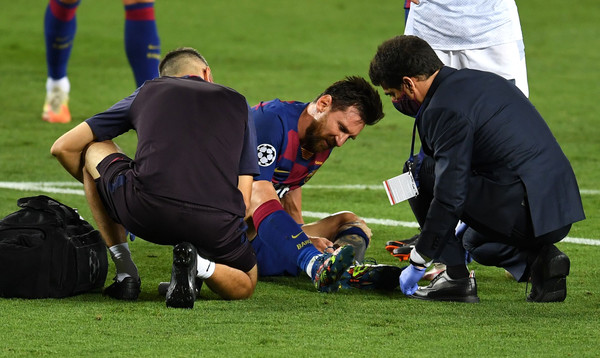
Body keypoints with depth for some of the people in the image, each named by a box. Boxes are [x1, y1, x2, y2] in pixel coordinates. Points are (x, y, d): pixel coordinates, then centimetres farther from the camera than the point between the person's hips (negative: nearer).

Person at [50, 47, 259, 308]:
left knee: (93, 149, 31)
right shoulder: (237, 103, 27)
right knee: (245, 285, 32)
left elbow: (63, 147, 30)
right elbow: (243, 203, 19)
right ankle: (200, 266, -4)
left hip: (146, 212, 0)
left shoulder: (147, 92, 26)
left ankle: (125, 274, 23)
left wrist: (99, 187, 47)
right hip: (214, 226, 0)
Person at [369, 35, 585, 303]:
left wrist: (418, 263, -6)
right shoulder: (481, 80, 19)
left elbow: (450, 194, -15)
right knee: (476, 242, 35)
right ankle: (537, 259, 8)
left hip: (521, 208, -10)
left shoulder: (445, 109, -11)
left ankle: (456, 277, 3)